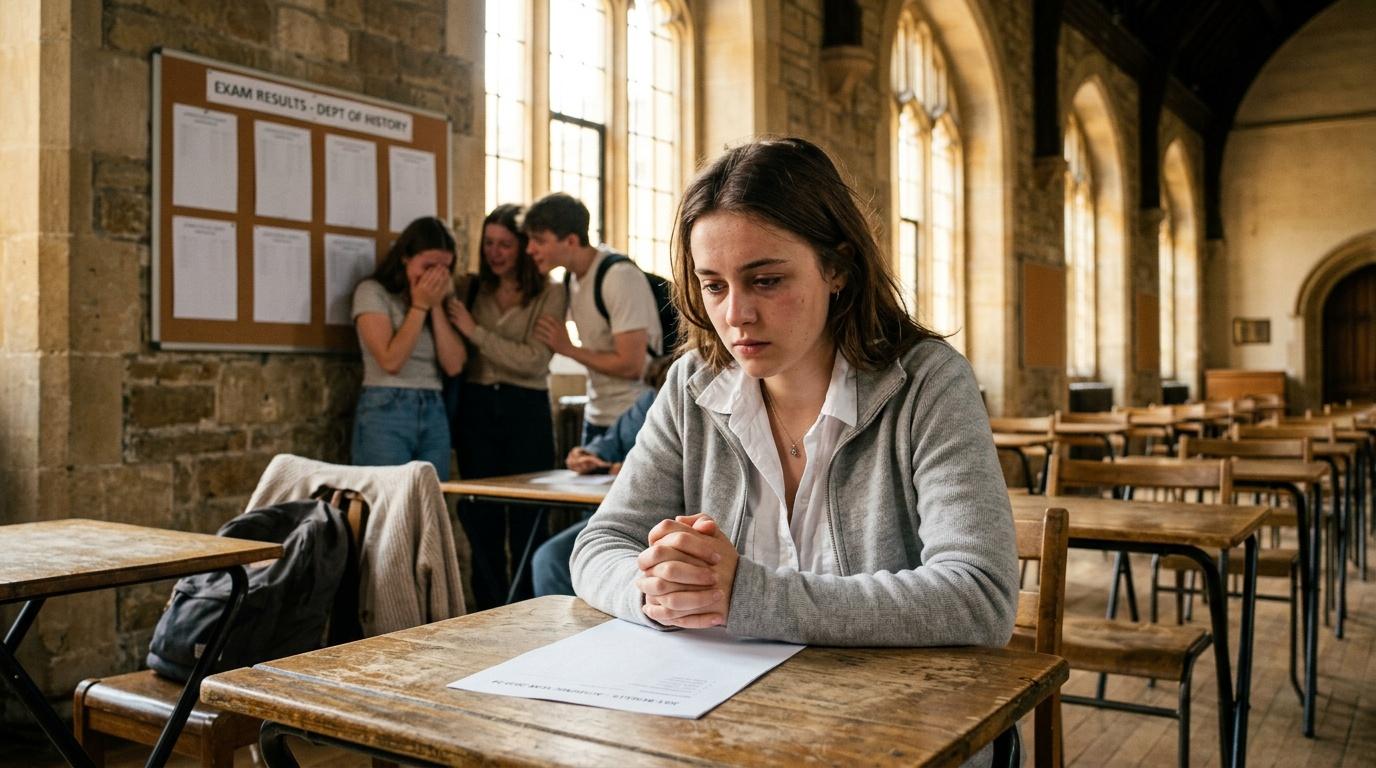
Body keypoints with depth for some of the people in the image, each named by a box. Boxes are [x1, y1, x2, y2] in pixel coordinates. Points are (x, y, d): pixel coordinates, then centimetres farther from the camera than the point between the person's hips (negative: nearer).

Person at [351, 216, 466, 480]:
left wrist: (436, 306, -2)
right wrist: (420, 306, -9)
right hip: (386, 412, -5)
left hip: (434, 414, 5)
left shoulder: (440, 298, 14)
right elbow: (391, 361, -13)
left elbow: (454, 365, 2)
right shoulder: (373, 291, -2)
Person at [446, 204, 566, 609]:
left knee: (527, 523, 1)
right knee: (481, 522, 7)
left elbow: (533, 360, -12)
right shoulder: (470, 288, 8)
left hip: (526, 411, -3)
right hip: (476, 408, 3)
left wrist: (475, 331, -13)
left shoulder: (549, 294, -2)